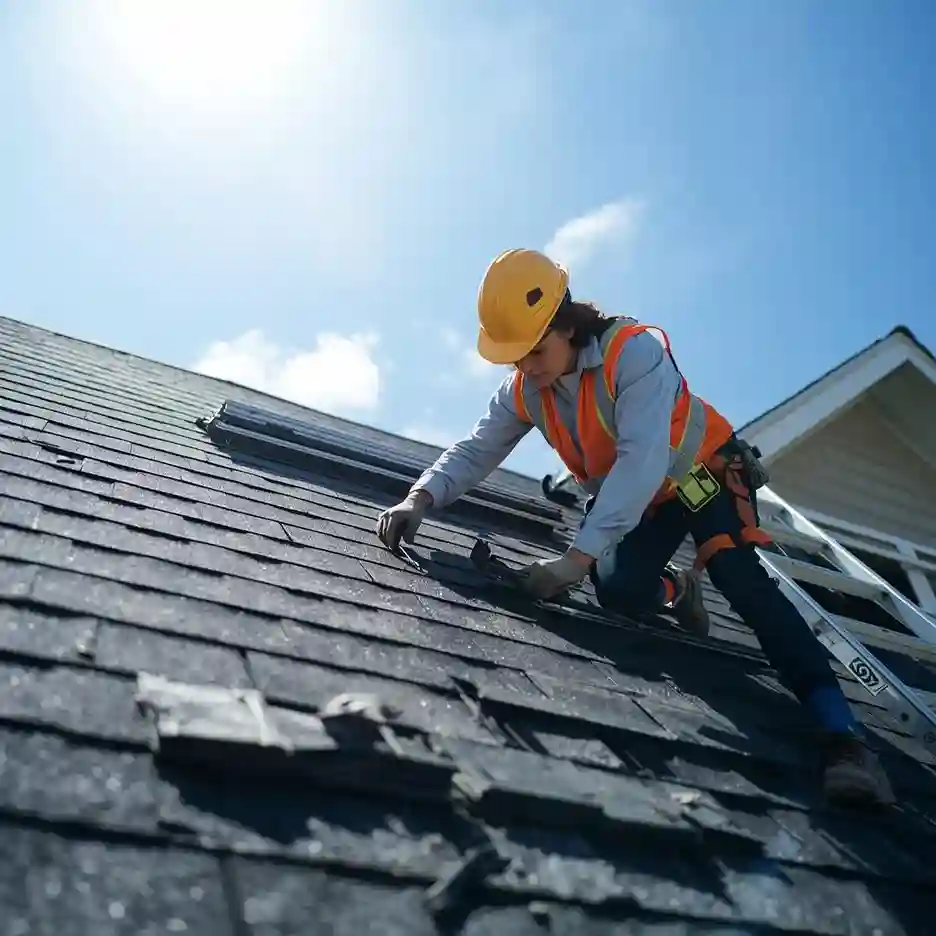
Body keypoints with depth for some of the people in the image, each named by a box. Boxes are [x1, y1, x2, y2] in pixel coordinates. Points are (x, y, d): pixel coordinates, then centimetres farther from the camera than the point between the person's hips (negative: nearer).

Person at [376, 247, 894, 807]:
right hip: (632, 500, 6)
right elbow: (473, 452, -13)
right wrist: (421, 499, -35)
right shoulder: (523, 391, -14)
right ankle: (678, 590, 23)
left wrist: (578, 557, -51)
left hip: (704, 471, -5)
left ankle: (842, 733, -28)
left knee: (740, 579, -26)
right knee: (618, 593, -15)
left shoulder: (635, 349, -35)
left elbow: (642, 462, -44)